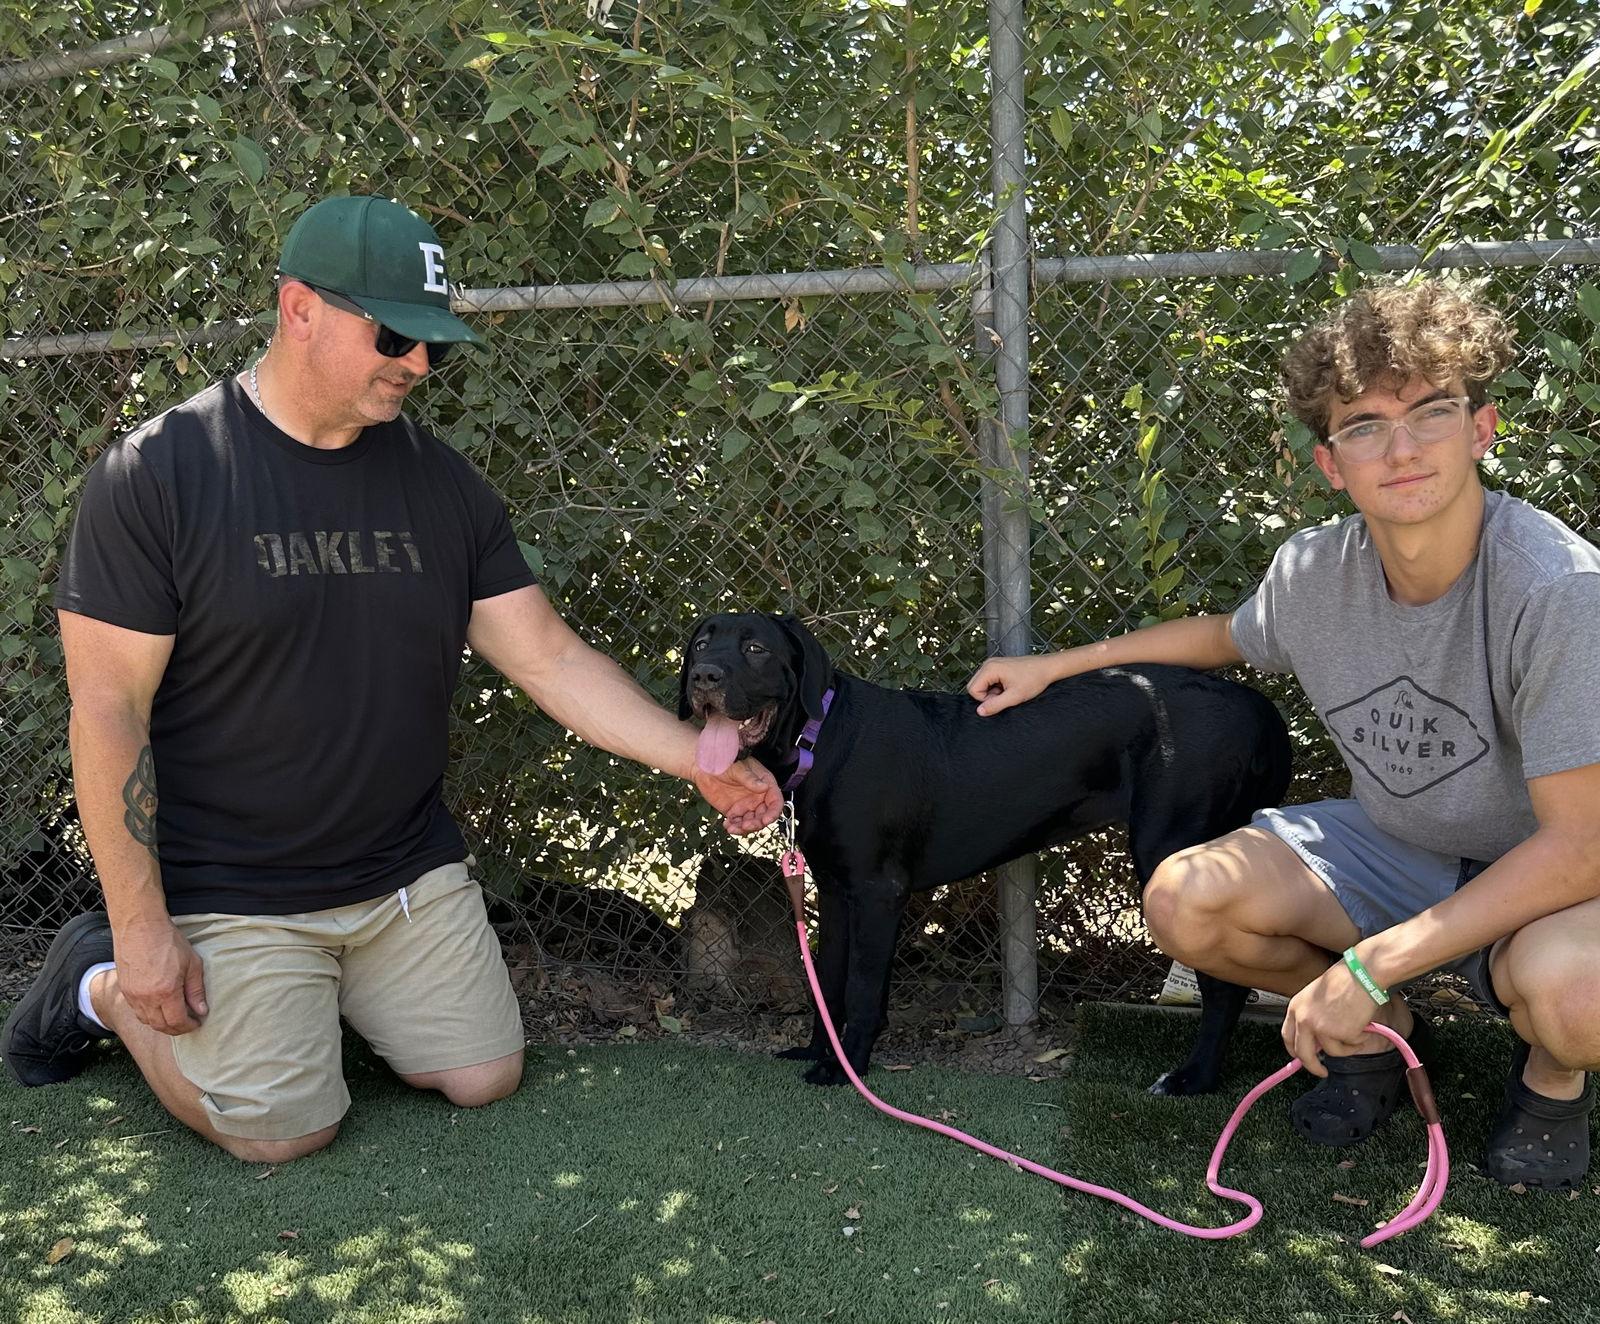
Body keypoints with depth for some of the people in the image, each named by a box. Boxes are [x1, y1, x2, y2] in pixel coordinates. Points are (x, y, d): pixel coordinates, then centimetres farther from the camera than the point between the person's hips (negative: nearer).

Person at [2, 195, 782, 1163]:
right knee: (285, 1131, -4)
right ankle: (105, 985, 21)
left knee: (485, 1078, 5)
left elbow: (551, 658, 0)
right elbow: (109, 707, -14)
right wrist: (142, 929, -14)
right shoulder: (159, 474, -15)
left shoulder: (442, 483, 0)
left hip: (411, 869, 5)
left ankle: (322, 991, 29)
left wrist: (697, 759, -10)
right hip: (230, 891, -5)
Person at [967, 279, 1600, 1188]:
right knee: (1184, 901, -18)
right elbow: (1227, 635, 15)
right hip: (1395, 846, 5)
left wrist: (1367, 967, -30)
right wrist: (1054, 665, 12)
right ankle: (1386, 1032, 12)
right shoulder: (1314, 570, -11)